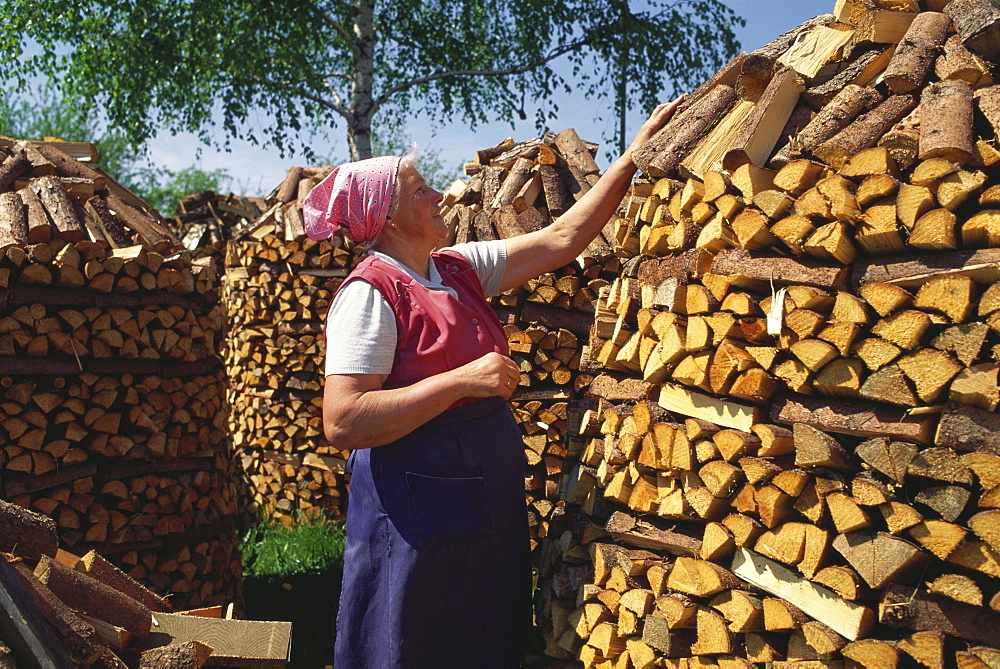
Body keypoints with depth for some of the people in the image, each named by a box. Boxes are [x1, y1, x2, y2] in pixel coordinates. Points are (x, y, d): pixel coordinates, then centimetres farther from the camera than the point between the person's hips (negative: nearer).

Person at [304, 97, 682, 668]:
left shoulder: (461, 268, 8)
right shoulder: (369, 293, -15)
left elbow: (562, 238, 10)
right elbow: (342, 422, -24)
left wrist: (634, 154, 8)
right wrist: (461, 381, -26)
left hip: (490, 498, 8)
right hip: (418, 508, -8)